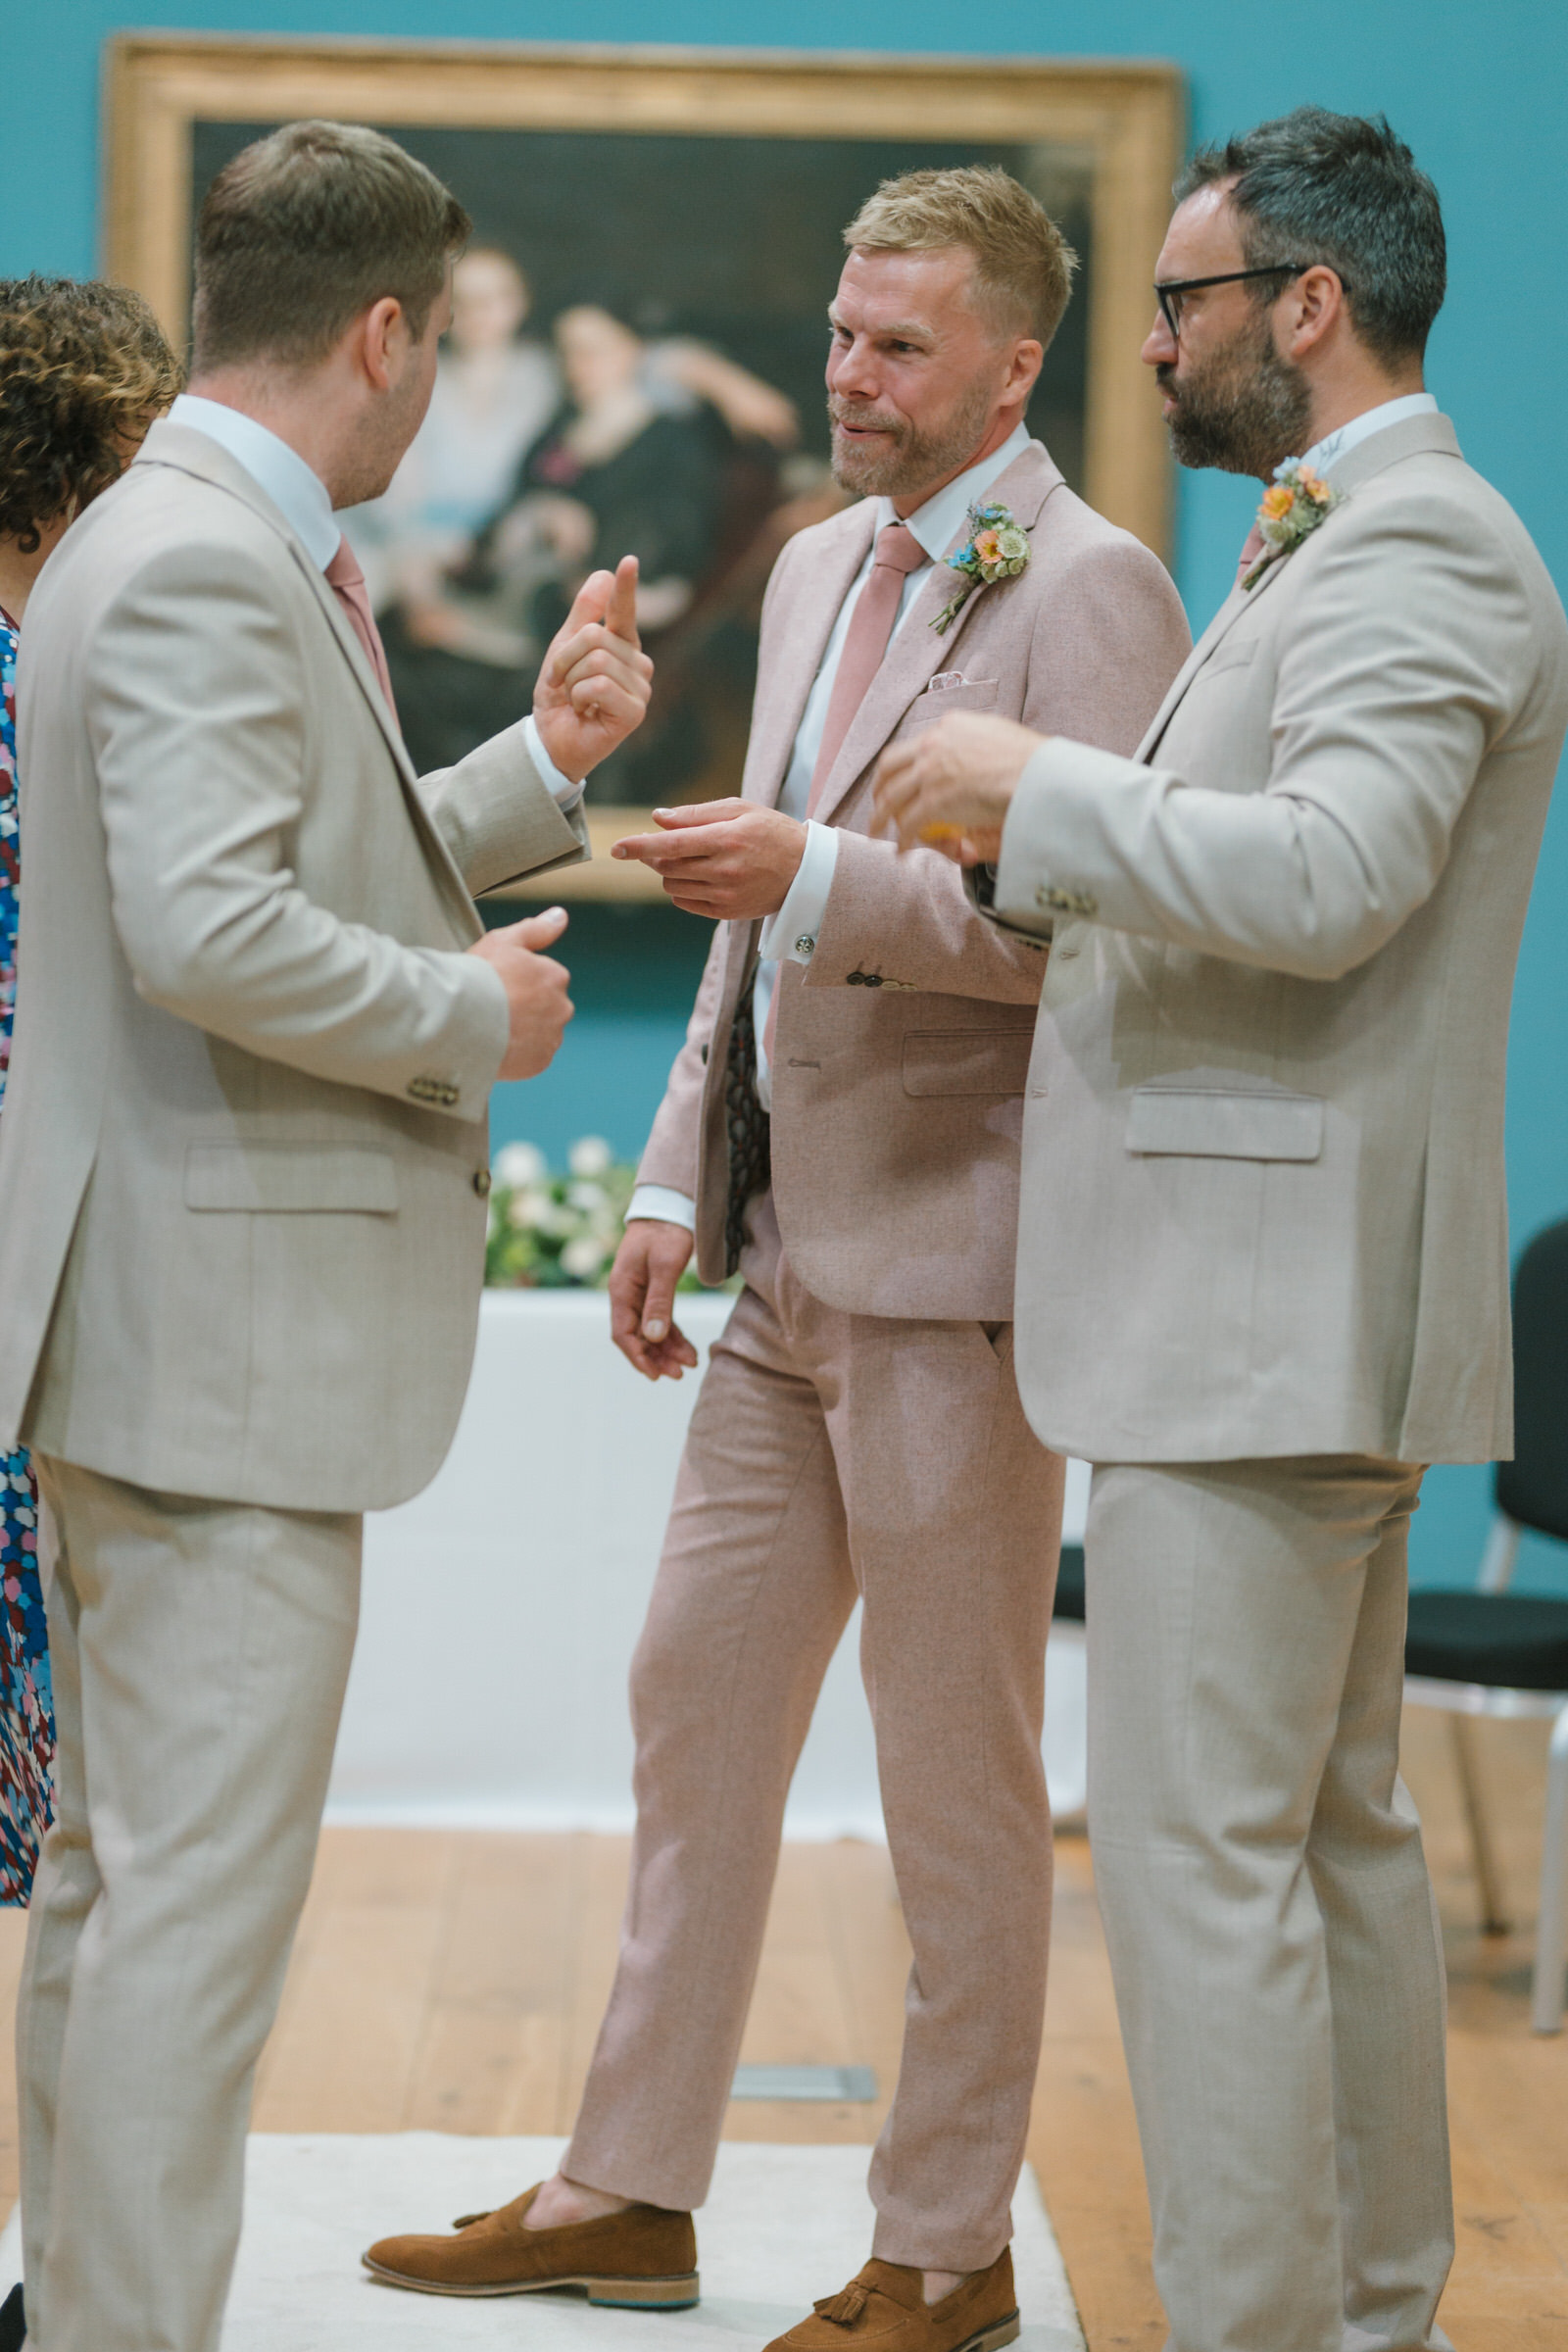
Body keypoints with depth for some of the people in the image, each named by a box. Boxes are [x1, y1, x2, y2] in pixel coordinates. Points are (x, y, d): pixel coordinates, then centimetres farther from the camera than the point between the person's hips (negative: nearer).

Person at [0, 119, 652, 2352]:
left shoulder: (210, 548, 16)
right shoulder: (203, 566, -17)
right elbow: (214, 935, -28)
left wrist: (543, 763, 19)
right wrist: (480, 1016, -15)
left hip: (188, 1318, 11)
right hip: (223, 1319, -11)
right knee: (197, 1896, -6)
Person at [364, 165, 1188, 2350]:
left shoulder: (1088, 591, -12)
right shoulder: (818, 568, 15)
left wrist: (824, 878, -29)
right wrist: (678, 1180, 17)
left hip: (953, 1271, -9)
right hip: (792, 1265, 9)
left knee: (957, 1780, 2)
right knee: (697, 1703, 15)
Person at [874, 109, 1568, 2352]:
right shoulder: (1344, 549, 20)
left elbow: (1329, 880, -27)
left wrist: (1036, 786, -17)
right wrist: (1017, 833, 11)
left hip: (1275, 1300, -11)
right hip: (1289, 1300, 11)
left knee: (1198, 1849, -9)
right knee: (1335, 1830, 15)